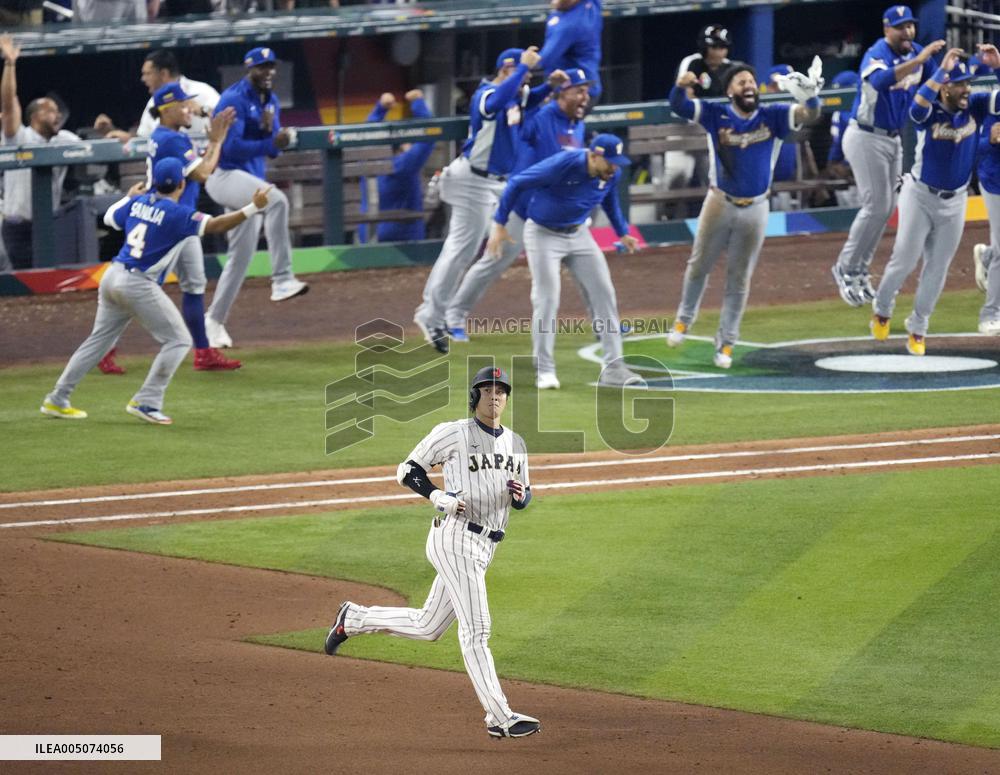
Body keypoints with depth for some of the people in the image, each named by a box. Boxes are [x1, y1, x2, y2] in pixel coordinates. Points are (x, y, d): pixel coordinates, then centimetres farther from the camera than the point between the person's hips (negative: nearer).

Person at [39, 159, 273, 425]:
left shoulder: (139, 202, 7)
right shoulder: (176, 214, -14)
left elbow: (109, 217, 24)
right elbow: (215, 225, -21)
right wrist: (253, 208, -23)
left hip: (112, 277, 8)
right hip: (139, 284, -8)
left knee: (100, 339, 18)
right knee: (178, 341, 1)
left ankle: (57, 400, 19)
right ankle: (146, 402, -6)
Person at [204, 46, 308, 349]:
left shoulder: (270, 101, 11)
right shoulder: (234, 99, -14)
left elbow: (272, 148, 9)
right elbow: (231, 148, -21)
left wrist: (270, 129, -12)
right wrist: (271, 144, -30)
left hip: (250, 180, 9)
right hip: (224, 175, -9)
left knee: (242, 256, 11)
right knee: (276, 200, -35)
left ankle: (214, 321, 20)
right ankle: (282, 280, -37)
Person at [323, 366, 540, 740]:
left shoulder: (515, 443, 13)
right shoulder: (453, 434, -5)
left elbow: (524, 496, 21)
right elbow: (407, 470, 0)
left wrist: (520, 495, -4)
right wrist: (439, 497, -16)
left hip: (484, 547, 8)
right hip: (455, 537, -8)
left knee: (427, 628, 16)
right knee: (475, 629, -11)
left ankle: (354, 619, 34)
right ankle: (500, 718, -13)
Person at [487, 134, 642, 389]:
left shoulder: (612, 174, -12)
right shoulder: (561, 166, -30)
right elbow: (517, 183, -20)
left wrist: (622, 233, 12)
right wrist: (499, 225, -17)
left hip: (578, 234, 5)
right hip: (543, 234, -5)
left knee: (604, 294, -2)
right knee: (546, 300, -9)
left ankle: (613, 367, 2)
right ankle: (544, 370, 2)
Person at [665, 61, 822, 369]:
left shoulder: (772, 116, -5)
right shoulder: (716, 114, -8)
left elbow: (809, 116, -15)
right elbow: (678, 107, -16)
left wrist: (810, 94, -38)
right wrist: (680, 87, -39)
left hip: (755, 208, 1)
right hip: (720, 204, -1)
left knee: (739, 278, 9)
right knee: (699, 265, 13)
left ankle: (725, 343, 18)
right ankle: (684, 320, 36)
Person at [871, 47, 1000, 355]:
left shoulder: (975, 107, -6)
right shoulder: (931, 112, -19)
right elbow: (917, 107, -43)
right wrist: (942, 70, -44)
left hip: (954, 201, 4)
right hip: (920, 195, -4)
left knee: (937, 269, 8)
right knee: (905, 259, -3)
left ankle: (918, 329, 23)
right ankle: (882, 309, 24)